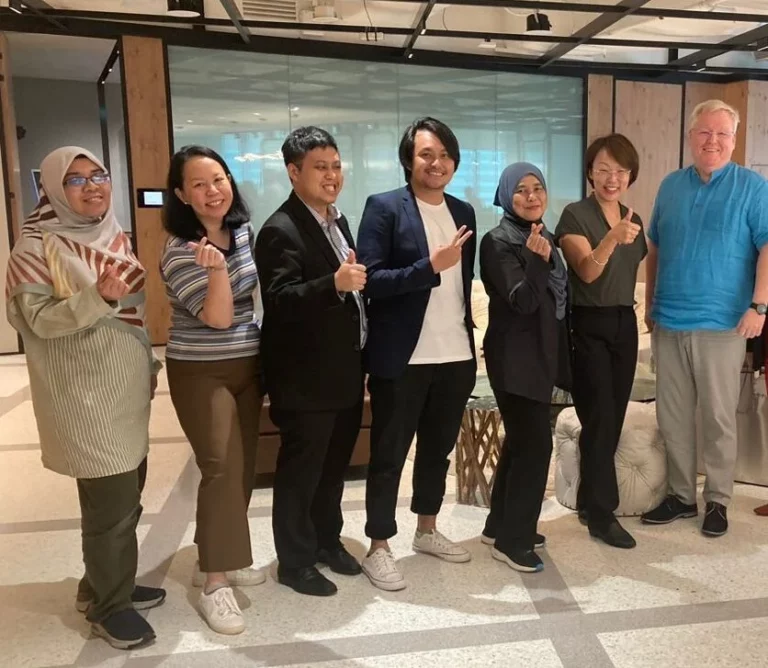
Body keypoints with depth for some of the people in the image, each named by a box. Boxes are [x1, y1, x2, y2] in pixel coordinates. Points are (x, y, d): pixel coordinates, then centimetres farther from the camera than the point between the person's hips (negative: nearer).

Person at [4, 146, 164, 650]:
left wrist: (149, 365, 18)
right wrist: (98, 295, -31)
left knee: (127, 496, 16)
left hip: (127, 388, 8)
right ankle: (108, 607, 19)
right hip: (86, 395, -7)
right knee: (111, 503, -1)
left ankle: (108, 585, 35)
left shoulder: (115, 236, 10)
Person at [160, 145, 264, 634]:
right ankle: (215, 582, 4)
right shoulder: (180, 250, -17)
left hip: (248, 363, 7)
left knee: (244, 466, 11)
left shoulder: (244, 229, 2)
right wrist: (217, 268, -40)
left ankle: (218, 557, 28)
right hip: (201, 371, -7)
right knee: (223, 468, -9)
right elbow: (219, 317, -24)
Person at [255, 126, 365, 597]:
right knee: (300, 471, 7)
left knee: (334, 466, 21)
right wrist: (335, 283, -40)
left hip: (346, 370, 8)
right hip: (306, 378, -8)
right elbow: (281, 301, -27)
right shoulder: (281, 231, -17)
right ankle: (294, 562, 24)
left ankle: (328, 540, 39)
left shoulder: (337, 220, 12)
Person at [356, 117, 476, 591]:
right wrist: (430, 266, -24)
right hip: (402, 358, -6)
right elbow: (370, 281, -16)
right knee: (388, 455, 5)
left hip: (456, 356, 6)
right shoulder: (384, 208, -8)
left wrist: (469, 338, 13)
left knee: (439, 448, 18)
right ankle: (379, 549, 19)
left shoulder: (464, 212, 11)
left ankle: (427, 531, 36)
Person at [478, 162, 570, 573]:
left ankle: (501, 526, 26)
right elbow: (521, 301, -22)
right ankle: (512, 540, 2)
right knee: (534, 444, -9)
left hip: (541, 354, 9)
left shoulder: (544, 237, 12)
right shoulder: (498, 242, -13)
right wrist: (536, 260, -35)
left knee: (520, 441, 14)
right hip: (515, 358, -9)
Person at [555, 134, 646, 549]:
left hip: (625, 326, 6)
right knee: (599, 420, -6)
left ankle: (589, 501, 24)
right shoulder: (575, 216, -9)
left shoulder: (634, 221, 12)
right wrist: (612, 239, -39)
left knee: (613, 420, 9)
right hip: (589, 328, -6)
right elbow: (587, 271, -23)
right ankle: (602, 513, 5)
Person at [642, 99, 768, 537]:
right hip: (669, 322, 4)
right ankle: (682, 495, 23)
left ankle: (718, 501, 19)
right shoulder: (671, 186, 11)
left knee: (719, 417, 4)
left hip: (722, 323, -4)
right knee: (673, 416, 10)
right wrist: (650, 303, 13)